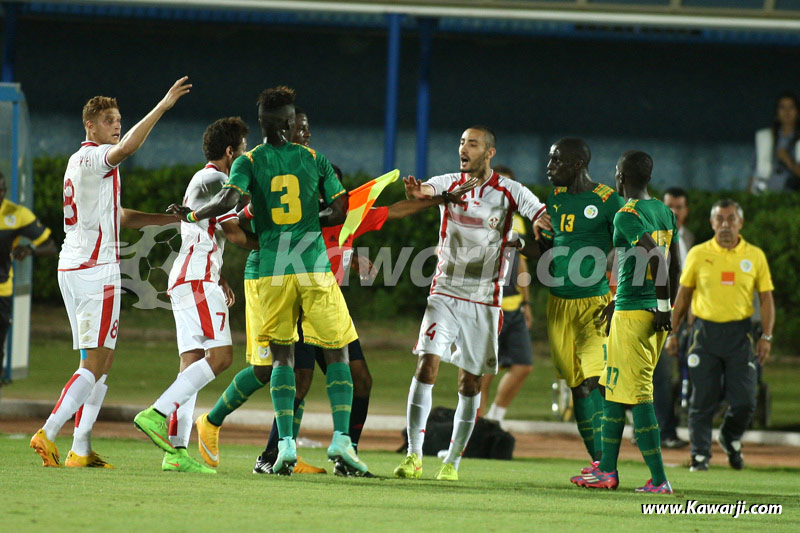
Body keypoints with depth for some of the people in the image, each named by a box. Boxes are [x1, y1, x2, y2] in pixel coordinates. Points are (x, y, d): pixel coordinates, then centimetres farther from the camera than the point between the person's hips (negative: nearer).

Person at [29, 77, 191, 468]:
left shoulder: (81, 162, 21)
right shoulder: (92, 157, -8)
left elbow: (119, 216, 27)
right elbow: (127, 146, -30)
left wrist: (173, 218, 21)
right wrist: (164, 106, -31)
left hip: (73, 269, 10)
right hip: (96, 270, -10)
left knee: (99, 362, 10)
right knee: (96, 363, -10)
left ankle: (81, 450, 5)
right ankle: (48, 433, -17)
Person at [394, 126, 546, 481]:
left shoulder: (509, 192, -3)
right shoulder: (449, 183, 0)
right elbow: (426, 190, -21)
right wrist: (416, 191, -46)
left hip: (484, 301, 0)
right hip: (445, 295, 0)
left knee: (470, 383, 4)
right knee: (427, 365, -15)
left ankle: (452, 461, 15)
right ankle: (414, 455, -12)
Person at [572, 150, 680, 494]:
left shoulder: (627, 216, -14)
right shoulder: (665, 213, 12)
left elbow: (657, 258, -25)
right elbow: (674, 266, 19)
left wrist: (663, 307, -18)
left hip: (632, 312, -9)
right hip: (655, 312, 9)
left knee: (636, 396, -6)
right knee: (613, 389, 18)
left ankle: (659, 480, -8)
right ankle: (607, 470, 23)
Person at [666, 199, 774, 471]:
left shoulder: (755, 256, 5)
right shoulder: (698, 254, 4)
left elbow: (766, 299, 8)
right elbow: (683, 296, 10)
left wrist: (766, 337, -2)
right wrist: (672, 332, 6)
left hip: (740, 334, 0)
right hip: (705, 331, 0)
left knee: (744, 400, -2)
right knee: (702, 400, -2)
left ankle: (730, 439, 25)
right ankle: (700, 454, 7)